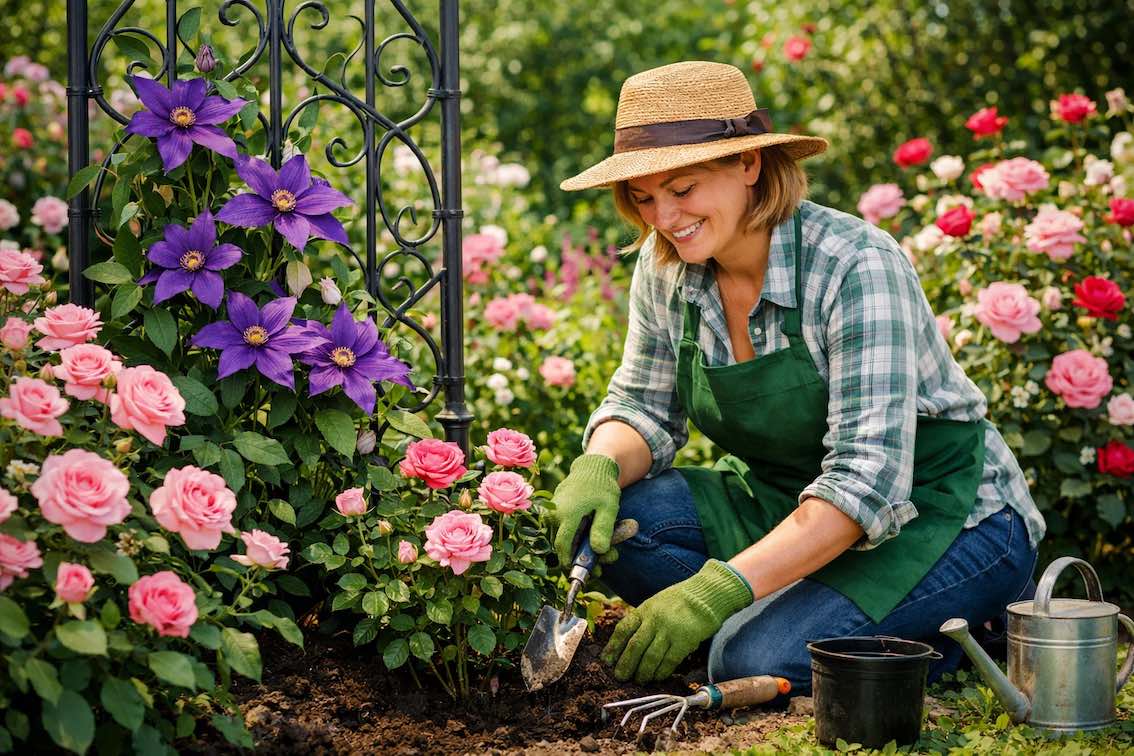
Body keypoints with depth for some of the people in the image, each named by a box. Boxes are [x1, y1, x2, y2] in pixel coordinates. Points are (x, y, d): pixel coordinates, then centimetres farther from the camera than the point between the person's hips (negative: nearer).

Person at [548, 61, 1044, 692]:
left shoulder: (858, 267, -25)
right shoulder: (665, 267, -5)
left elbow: (867, 479, -31)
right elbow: (644, 407, 6)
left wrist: (717, 590, -39)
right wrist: (599, 468, -19)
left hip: (951, 519, -6)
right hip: (792, 506, 6)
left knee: (757, 661, -28)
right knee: (620, 516, -19)